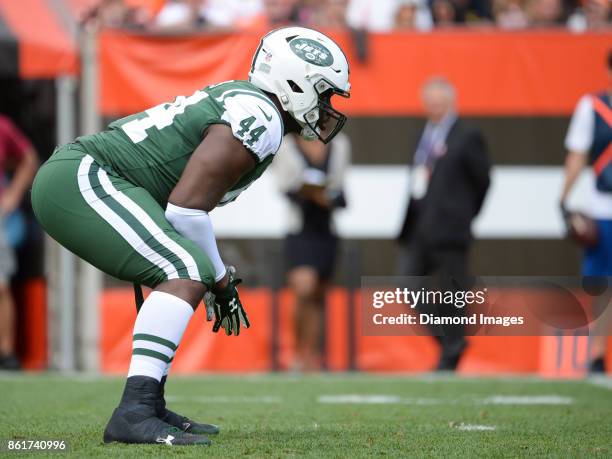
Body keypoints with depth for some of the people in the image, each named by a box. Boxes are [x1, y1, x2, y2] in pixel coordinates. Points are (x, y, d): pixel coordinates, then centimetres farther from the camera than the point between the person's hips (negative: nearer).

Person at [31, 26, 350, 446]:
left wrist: (218, 277, 18)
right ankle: (133, 415, -29)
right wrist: (221, 280, -4)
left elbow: (185, 205, 23)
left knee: (181, 276, 20)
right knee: (188, 274, -20)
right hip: (81, 179, -11)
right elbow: (186, 207, -16)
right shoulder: (261, 120, -11)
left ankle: (150, 407, 18)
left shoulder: (238, 102, 21)